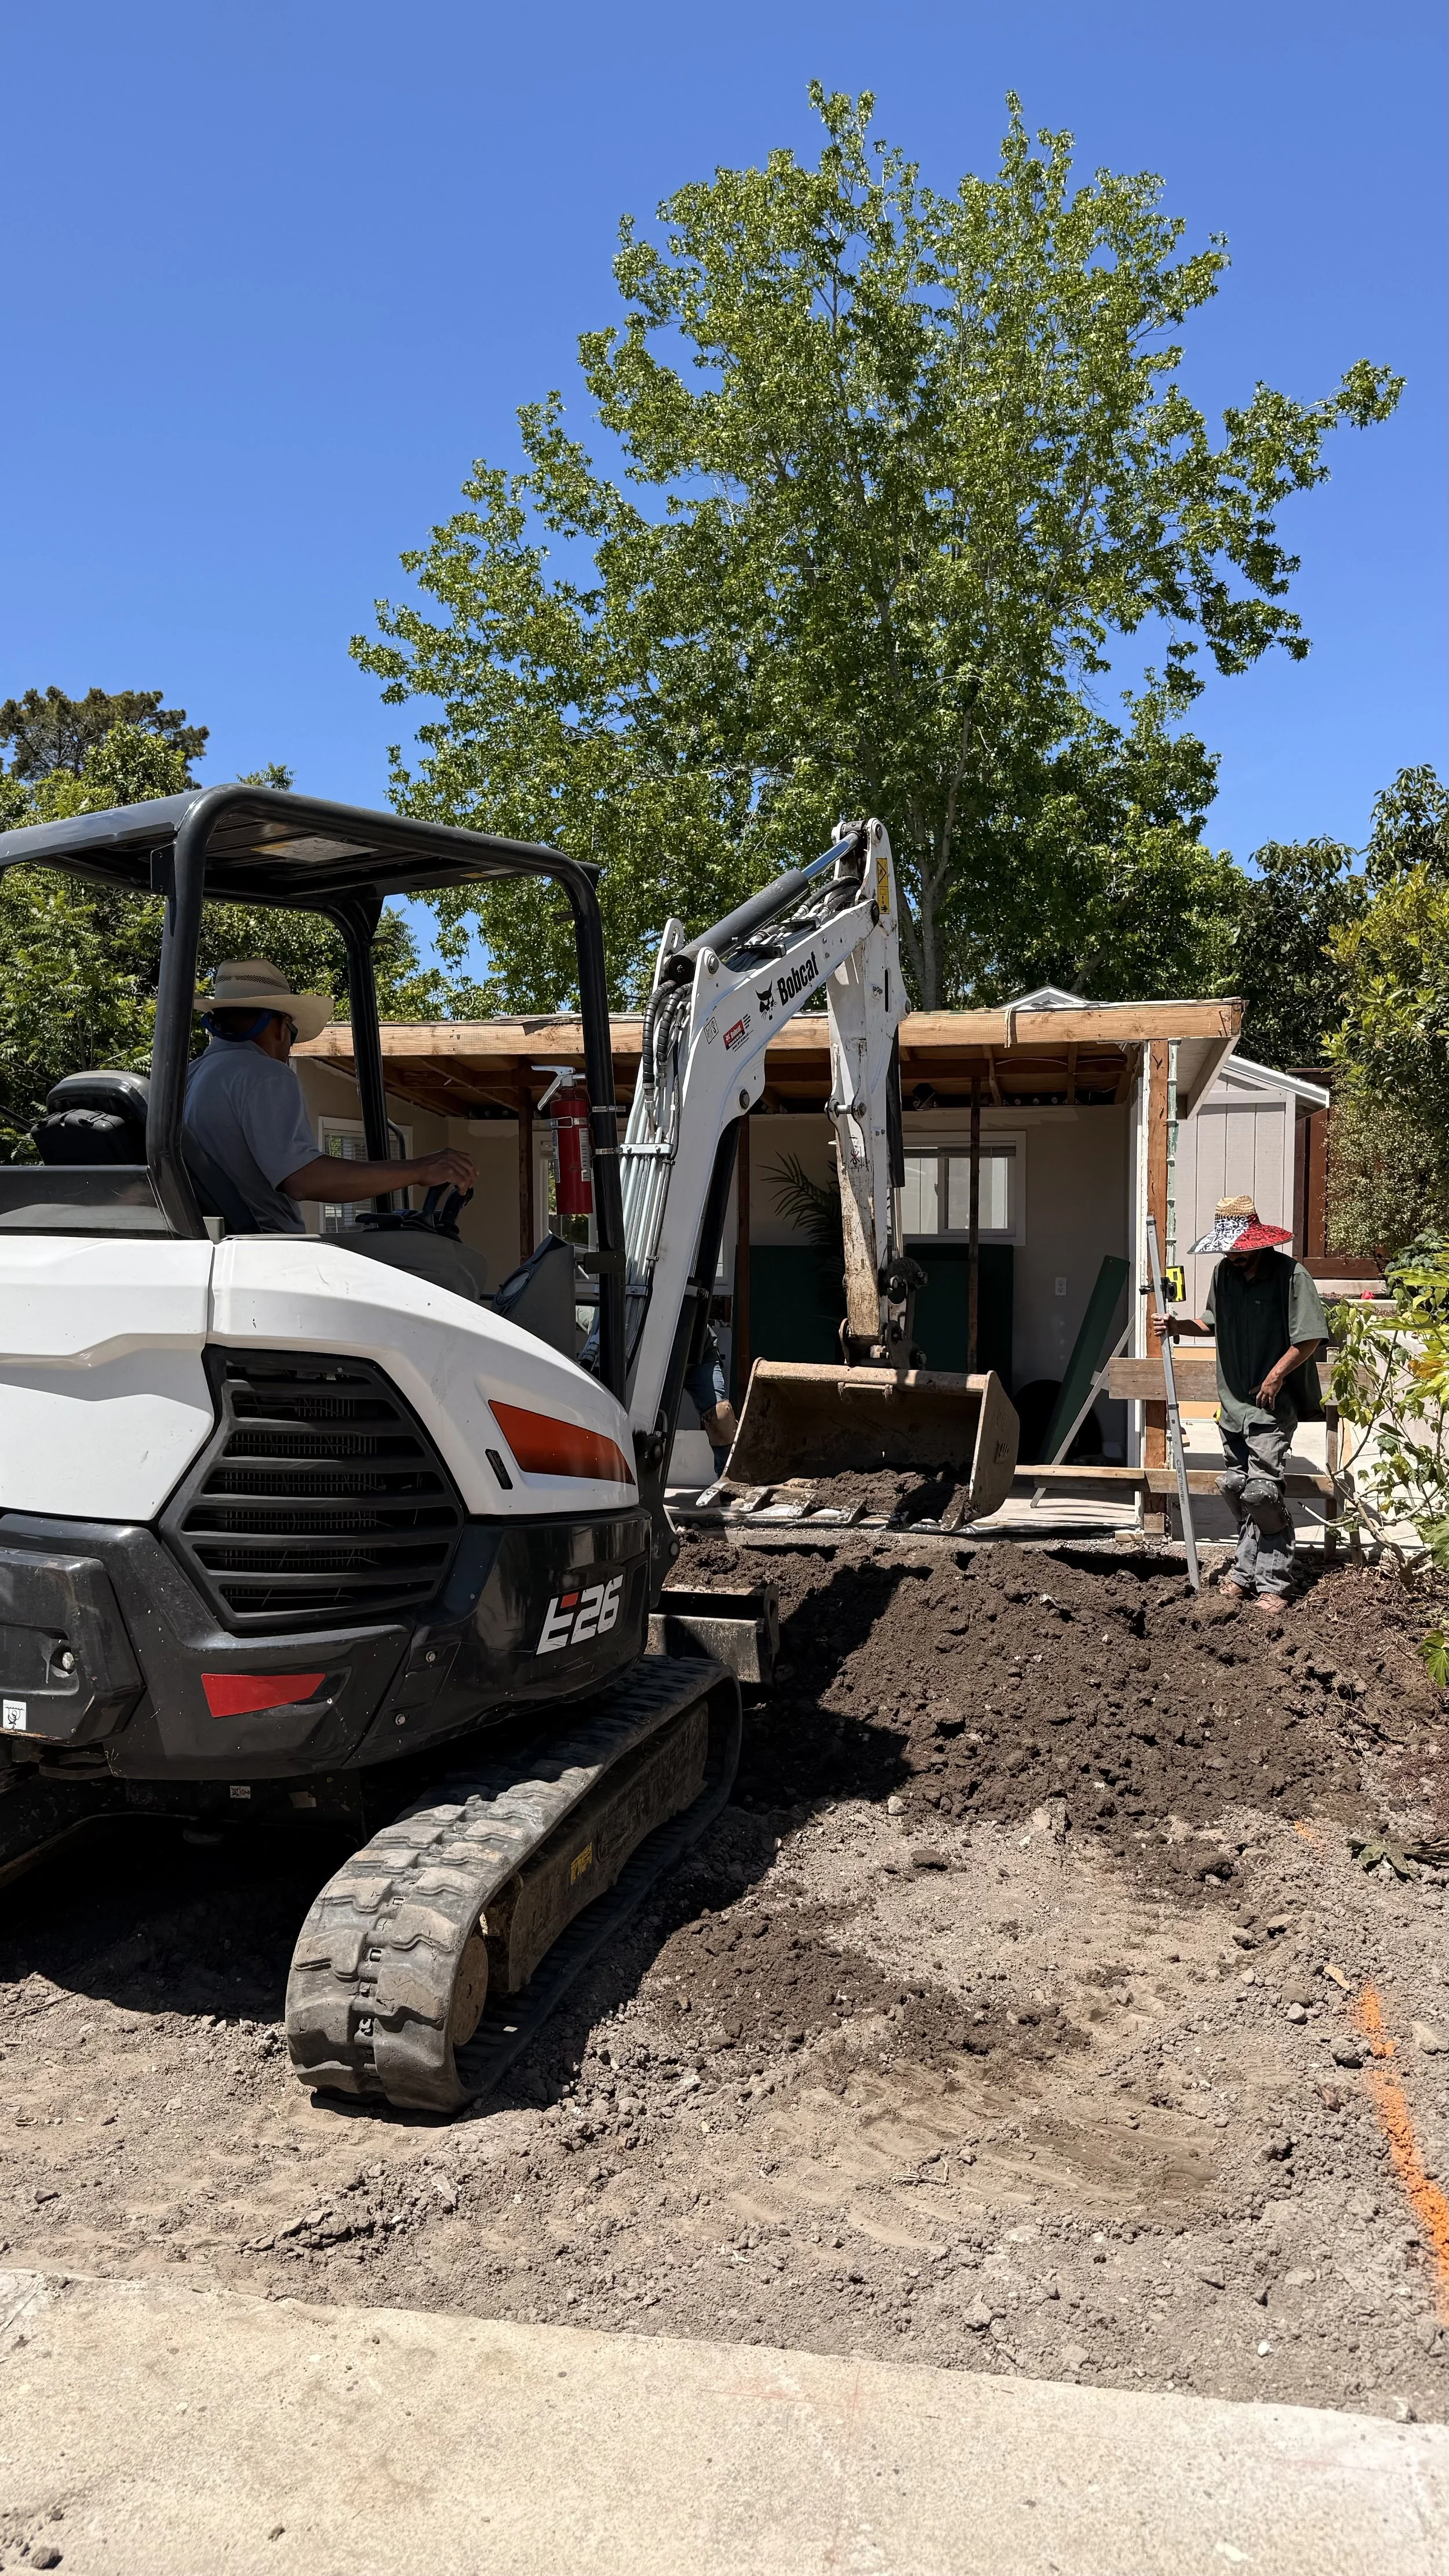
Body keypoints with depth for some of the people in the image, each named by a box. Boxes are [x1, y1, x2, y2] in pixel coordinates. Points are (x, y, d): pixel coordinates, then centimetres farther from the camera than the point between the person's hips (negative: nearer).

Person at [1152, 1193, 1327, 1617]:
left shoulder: (1290, 1275, -12)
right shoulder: (1225, 1273, 8)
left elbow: (1310, 1337, -12)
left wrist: (1277, 1375, -16)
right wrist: (1178, 1325, 6)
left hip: (1272, 1406, -7)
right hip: (1233, 1402, 7)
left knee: (1263, 1492, -13)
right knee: (1237, 1489, 9)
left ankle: (1272, 1583, -5)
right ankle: (1248, 1573, 21)